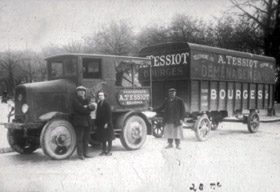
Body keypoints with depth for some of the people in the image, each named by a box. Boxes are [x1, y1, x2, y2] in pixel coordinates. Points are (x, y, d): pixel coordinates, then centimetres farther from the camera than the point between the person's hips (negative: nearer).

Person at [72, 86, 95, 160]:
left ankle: (85, 153, 16)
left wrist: (87, 107, -14)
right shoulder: (75, 100, -1)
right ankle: (80, 154, 0)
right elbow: (80, 108, -18)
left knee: (86, 139, 9)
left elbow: (93, 107, 5)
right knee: (80, 139, -5)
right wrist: (88, 109, -5)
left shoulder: (85, 100, 20)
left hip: (87, 122, 7)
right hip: (79, 122, -7)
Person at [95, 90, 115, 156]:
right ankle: (104, 150, 22)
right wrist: (97, 122, 8)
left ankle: (109, 151, 10)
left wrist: (107, 123, -19)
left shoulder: (106, 104, -12)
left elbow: (109, 114, -15)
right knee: (102, 138, 13)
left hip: (106, 124, -7)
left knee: (108, 138, 3)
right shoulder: (99, 104, 9)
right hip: (100, 124, 7)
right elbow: (98, 114, 13)